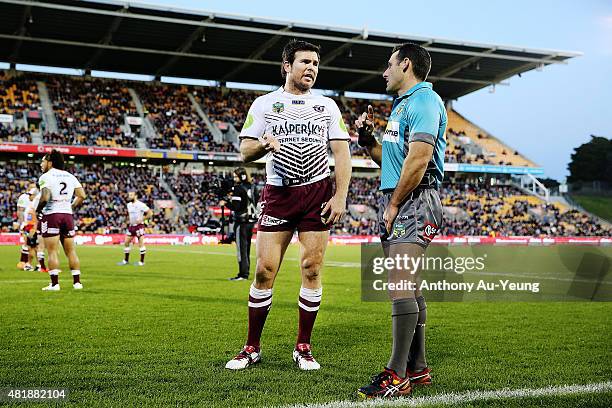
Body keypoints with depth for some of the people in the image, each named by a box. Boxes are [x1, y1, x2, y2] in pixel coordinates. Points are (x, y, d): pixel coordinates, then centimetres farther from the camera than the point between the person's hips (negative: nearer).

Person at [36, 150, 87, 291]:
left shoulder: (46, 177, -6)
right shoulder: (70, 176, 12)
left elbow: (45, 197, -19)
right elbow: (82, 196, 6)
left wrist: (38, 211, -3)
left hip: (51, 215, -6)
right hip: (68, 215, 6)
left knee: (52, 251, -2)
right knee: (71, 250, 11)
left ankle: (55, 283, -4)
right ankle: (77, 282, 12)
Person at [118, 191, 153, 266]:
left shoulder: (141, 205, -14)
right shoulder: (129, 205, 9)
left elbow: (150, 213, -13)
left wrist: (142, 219, -17)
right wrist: (129, 219, 12)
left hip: (139, 226, -8)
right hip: (131, 226, 8)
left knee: (141, 243, -5)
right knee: (126, 243, 8)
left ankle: (142, 261, 2)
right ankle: (126, 260, 18)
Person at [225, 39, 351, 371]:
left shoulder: (327, 106, 12)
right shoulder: (264, 104, 9)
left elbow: (342, 153, 7)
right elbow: (244, 151, 3)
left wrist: (340, 196, -5)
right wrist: (262, 145, -20)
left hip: (318, 193, 1)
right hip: (278, 194, -1)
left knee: (312, 269, -1)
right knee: (264, 270, -4)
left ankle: (303, 348, 11)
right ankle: (252, 348, 9)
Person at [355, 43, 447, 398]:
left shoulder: (423, 100, -9)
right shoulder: (404, 104, 24)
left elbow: (418, 159, -21)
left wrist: (394, 204, -16)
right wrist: (368, 139, 13)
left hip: (413, 203, -10)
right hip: (397, 204, 10)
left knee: (401, 286, -15)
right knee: (408, 287, 10)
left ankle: (398, 375, -13)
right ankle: (417, 367, 17)